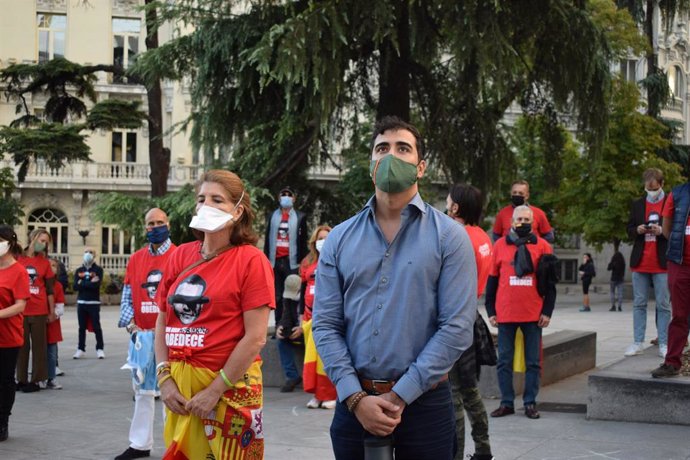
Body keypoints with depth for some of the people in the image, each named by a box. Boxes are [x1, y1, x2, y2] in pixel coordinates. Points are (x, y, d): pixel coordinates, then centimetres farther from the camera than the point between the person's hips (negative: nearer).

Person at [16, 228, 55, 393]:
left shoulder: (44, 262, 4)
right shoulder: (18, 258, 1)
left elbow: (50, 289, 7)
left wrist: (52, 311, 6)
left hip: (39, 311, 0)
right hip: (20, 310, 0)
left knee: (39, 345, 4)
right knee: (22, 345, 7)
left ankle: (36, 379, 11)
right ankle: (22, 379, 16)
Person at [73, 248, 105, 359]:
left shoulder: (98, 270, 0)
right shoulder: (79, 270, 10)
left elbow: (96, 284, -15)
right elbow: (75, 286, -3)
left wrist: (82, 283, -9)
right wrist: (89, 283, -11)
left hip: (94, 303, -3)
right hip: (81, 302, 3)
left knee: (96, 327, -2)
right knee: (82, 327, 7)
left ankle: (100, 349, 5)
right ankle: (81, 349, 13)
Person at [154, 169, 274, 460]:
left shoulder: (251, 260, -8)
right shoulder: (180, 256, 7)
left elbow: (256, 337, -13)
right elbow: (162, 321, 10)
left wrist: (215, 390, -14)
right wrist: (164, 378, -2)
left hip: (230, 386, -5)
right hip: (178, 387, 5)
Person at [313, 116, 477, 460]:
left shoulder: (448, 237, -3)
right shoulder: (339, 239, 5)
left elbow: (457, 327, -10)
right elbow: (326, 325, 1)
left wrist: (398, 397, -13)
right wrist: (356, 398, -11)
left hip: (423, 402, -2)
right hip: (353, 404, 2)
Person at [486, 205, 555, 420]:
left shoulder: (542, 246, 4)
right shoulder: (500, 245, 6)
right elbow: (492, 280, 8)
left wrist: (547, 311, -1)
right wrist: (491, 311, 4)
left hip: (533, 314, 0)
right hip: (505, 314, 1)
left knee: (533, 362, 4)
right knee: (504, 361, 3)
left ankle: (530, 403, 11)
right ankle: (507, 403, 11)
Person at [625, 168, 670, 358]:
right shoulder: (637, 205, 12)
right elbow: (629, 230, 14)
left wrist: (661, 231, -17)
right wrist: (638, 230, -8)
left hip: (662, 263, -3)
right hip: (640, 262, 3)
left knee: (663, 305, 0)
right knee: (639, 304, 5)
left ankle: (663, 344, 4)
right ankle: (638, 343, 9)